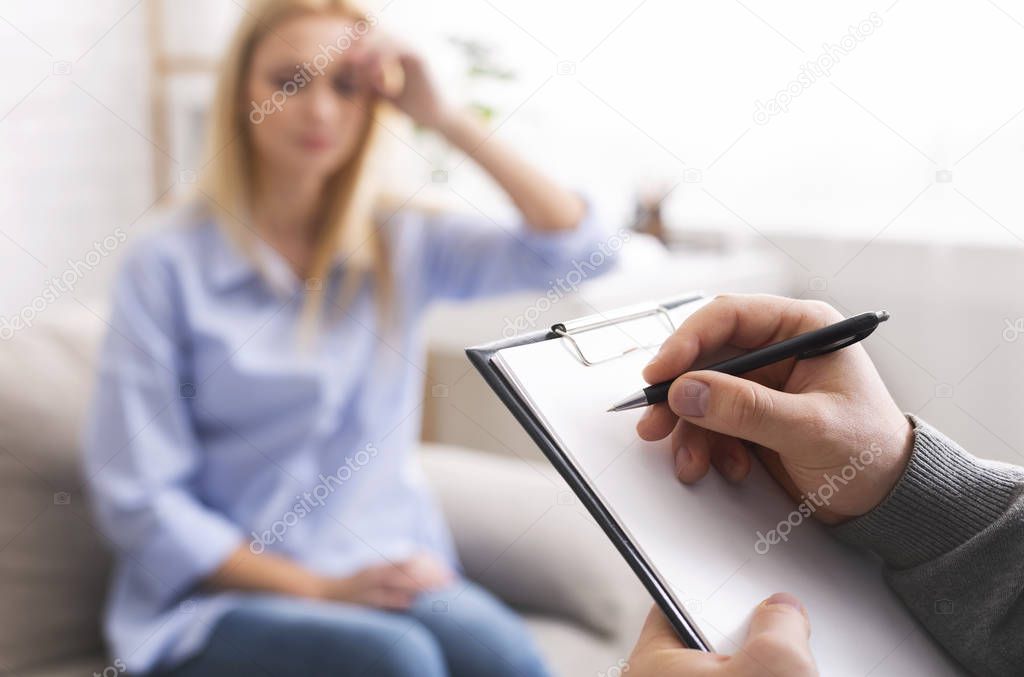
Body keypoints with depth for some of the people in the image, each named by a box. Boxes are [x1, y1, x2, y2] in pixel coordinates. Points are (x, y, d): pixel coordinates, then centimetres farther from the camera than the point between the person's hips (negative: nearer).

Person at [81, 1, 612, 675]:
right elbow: (137, 499, -5)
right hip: (223, 597, -3)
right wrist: (317, 588, -12)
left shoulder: (402, 247, 6)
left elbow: (577, 246, -4)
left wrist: (444, 115, -8)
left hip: (389, 576, 3)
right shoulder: (167, 270, -4)